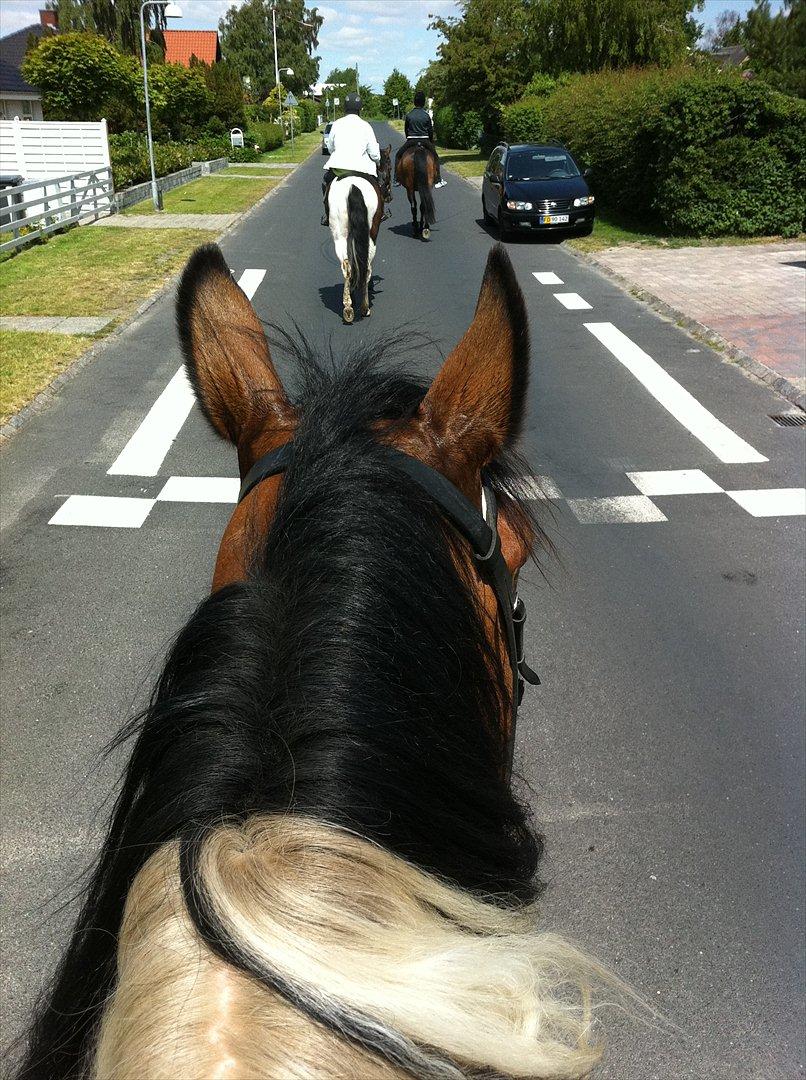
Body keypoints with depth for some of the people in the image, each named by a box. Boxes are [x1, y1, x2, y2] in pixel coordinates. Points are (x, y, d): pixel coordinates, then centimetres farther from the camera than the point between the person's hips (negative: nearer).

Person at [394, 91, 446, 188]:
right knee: (435, 157, 20)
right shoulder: (426, 116, -3)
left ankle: (396, 179, 10)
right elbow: (431, 131, 3)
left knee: (398, 156, 19)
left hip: (411, 141, 0)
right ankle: (438, 180, 13)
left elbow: (405, 129, 7)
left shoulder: (408, 115, -2)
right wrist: (431, 142, 19)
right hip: (425, 141, 0)